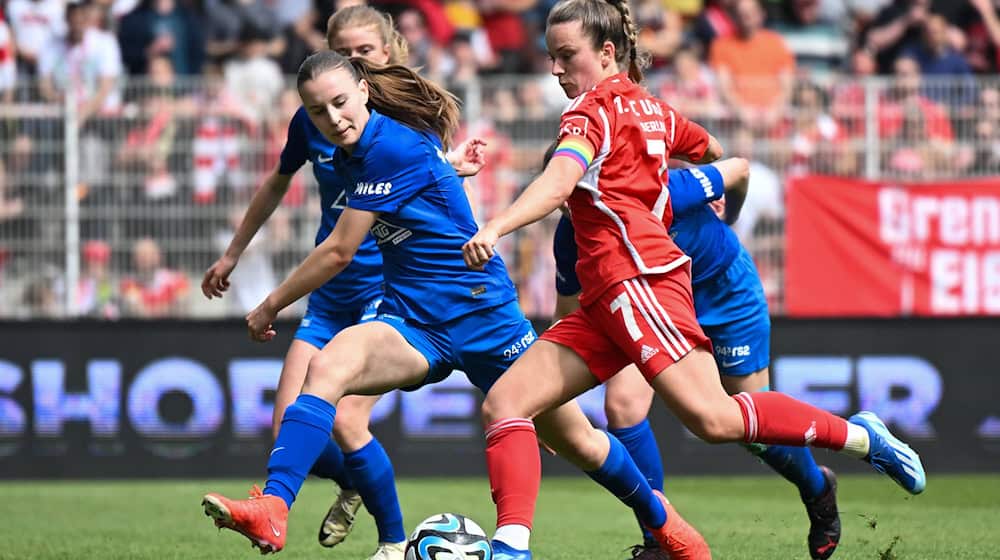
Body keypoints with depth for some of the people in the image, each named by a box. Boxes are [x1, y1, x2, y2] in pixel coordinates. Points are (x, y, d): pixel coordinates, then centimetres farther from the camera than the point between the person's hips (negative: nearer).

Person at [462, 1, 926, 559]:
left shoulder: (595, 109, -3)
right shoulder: (650, 109, 22)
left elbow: (559, 182, -21)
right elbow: (717, 154, 38)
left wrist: (495, 228, -35)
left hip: (639, 276, -10)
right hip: (604, 303, 10)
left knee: (713, 418, -20)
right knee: (504, 404, -2)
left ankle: (860, 435, -5)